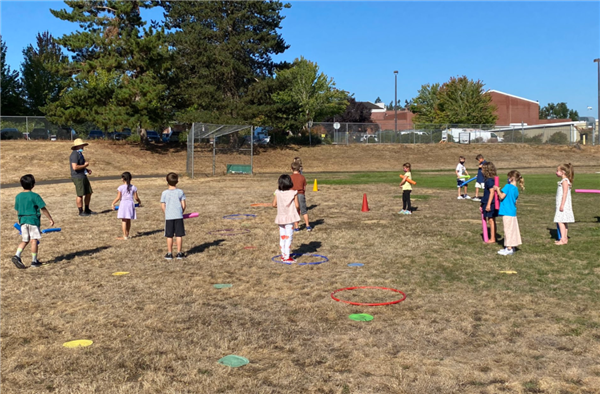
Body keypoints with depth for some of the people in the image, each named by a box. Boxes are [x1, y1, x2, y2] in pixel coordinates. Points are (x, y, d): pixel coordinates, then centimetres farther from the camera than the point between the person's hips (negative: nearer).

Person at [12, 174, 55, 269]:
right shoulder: (35, 196, -11)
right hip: (33, 220, -5)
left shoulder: (18, 196, 6)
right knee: (34, 240, 2)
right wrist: (50, 219, -2)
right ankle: (34, 261, 7)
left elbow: (17, 211, 13)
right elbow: (43, 209, -9)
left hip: (23, 221, 5)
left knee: (24, 240, 14)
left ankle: (17, 255, -5)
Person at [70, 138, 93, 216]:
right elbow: (75, 167, -26)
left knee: (89, 193, 12)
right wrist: (84, 165, -14)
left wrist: (87, 169, 12)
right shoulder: (74, 154, -16)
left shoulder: (80, 153, 17)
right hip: (77, 177, -10)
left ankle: (87, 210, 23)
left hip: (83, 176, 10)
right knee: (80, 195, -3)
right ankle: (81, 212, 7)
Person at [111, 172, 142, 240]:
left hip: (123, 204, -3)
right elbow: (136, 197, 4)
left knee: (123, 220, 1)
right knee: (128, 220, 13)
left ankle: (125, 236, -2)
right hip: (131, 203, 3)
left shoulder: (120, 187, -7)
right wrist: (139, 202, 22)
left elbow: (118, 198, -7)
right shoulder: (133, 187, 2)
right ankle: (127, 234, 22)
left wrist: (113, 203, 6)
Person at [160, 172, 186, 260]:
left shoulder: (164, 193, -2)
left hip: (168, 217, 0)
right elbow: (183, 205, 0)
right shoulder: (180, 192, -1)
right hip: (179, 216, 0)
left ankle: (169, 253, 13)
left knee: (169, 236, 7)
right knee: (179, 235, 5)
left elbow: (163, 206, 0)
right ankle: (179, 253, 9)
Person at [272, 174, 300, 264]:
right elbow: (297, 205, -13)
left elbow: (274, 204, 1)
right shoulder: (293, 193, -10)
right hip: (290, 217, -4)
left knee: (282, 237, 15)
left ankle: (283, 255, 25)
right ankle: (287, 257, -1)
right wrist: (298, 210, 6)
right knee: (289, 237, 0)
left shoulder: (277, 192, -1)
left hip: (280, 217, 4)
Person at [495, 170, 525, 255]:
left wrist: (497, 189, -6)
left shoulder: (508, 186, -14)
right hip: (513, 212, 8)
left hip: (507, 212, -8)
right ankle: (511, 247, 22)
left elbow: (501, 196, -21)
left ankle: (509, 249, -1)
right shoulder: (516, 189, 11)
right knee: (512, 230, 14)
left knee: (508, 230, -4)